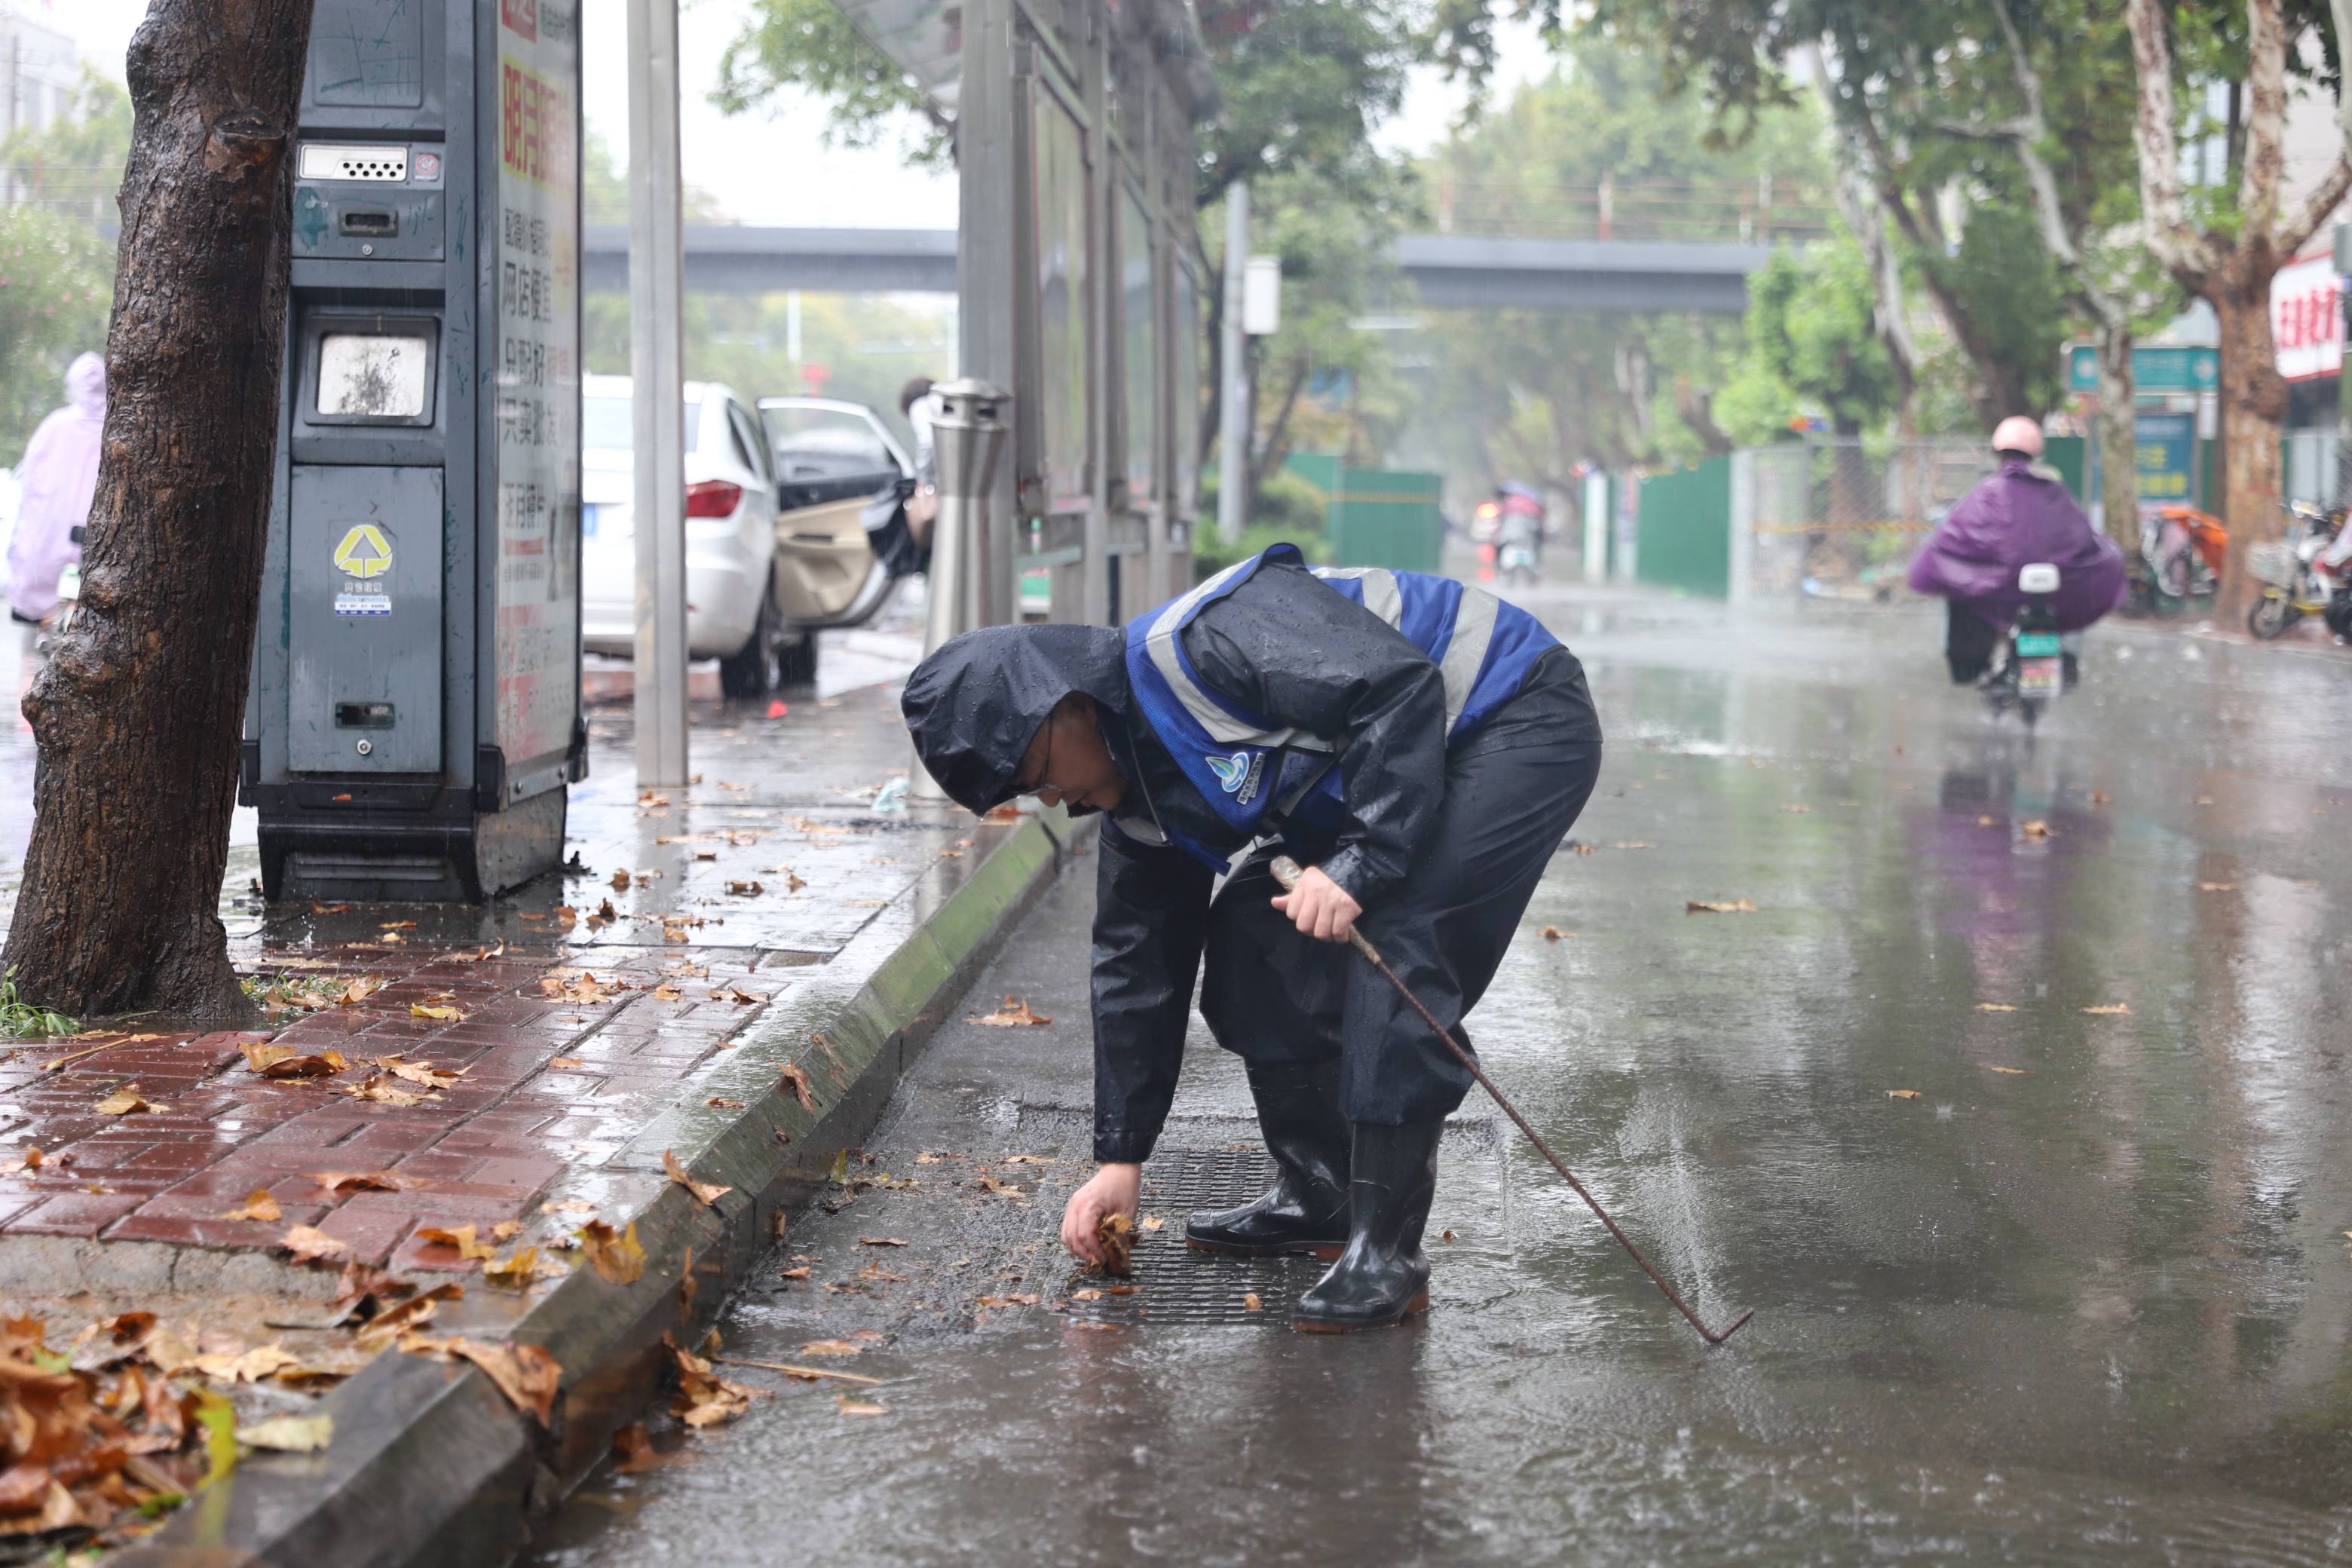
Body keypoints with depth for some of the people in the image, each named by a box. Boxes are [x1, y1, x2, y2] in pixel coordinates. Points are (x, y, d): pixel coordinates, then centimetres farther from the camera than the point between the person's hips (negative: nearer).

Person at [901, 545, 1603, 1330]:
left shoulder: (1200, 640, -26)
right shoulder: (1138, 785, 4)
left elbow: (1399, 689, -32)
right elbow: (1138, 962, 11)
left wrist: (1360, 863, -34)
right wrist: (1121, 1156, 12)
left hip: (1521, 725, -10)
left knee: (1394, 940, -24)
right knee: (1250, 929, 4)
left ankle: (1385, 1251, -19)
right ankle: (1319, 1195, 15)